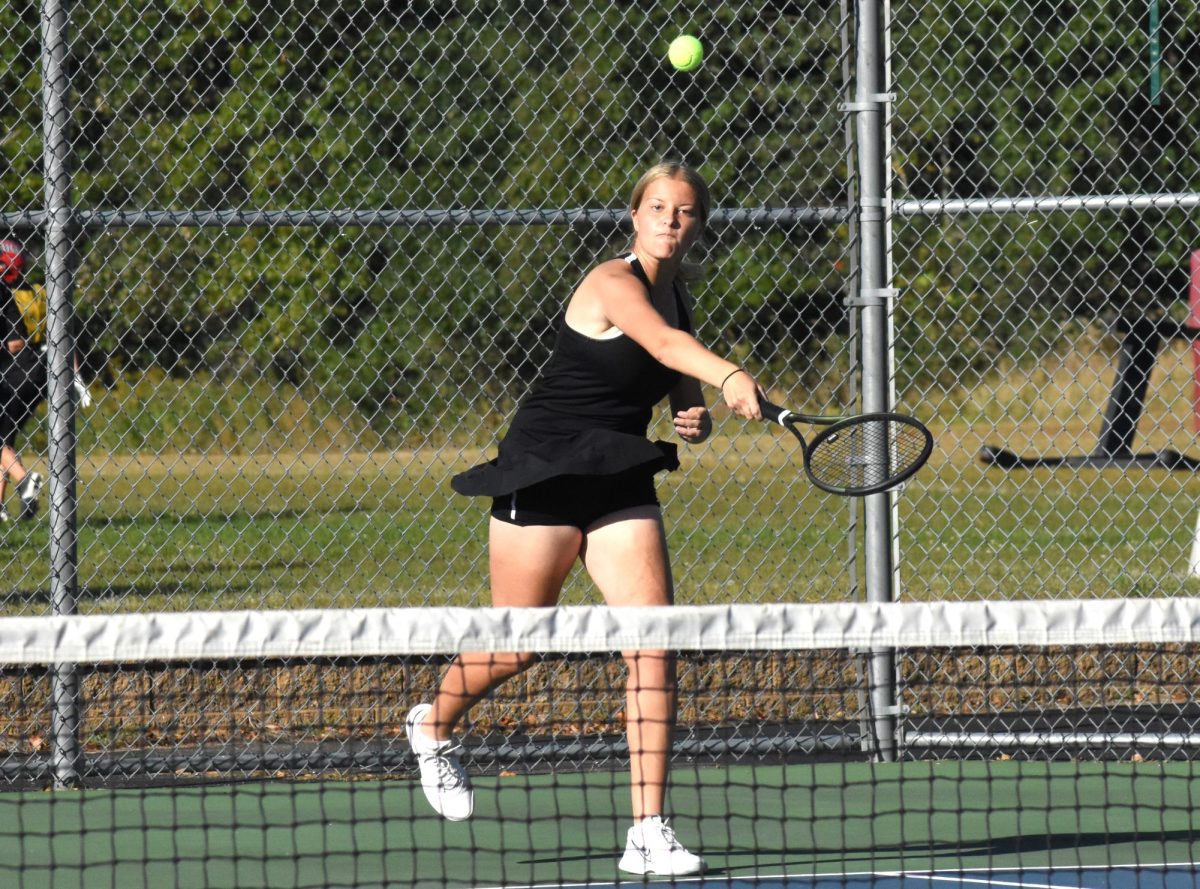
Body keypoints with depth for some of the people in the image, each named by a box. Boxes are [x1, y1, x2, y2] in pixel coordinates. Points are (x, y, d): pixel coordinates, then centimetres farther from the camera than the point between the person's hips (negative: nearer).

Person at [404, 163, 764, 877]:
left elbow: (684, 394, 21)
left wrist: (696, 421, -3)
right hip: (544, 470, -6)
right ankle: (434, 725, 40)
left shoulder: (679, 298, 9)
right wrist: (729, 376, -54)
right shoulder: (613, 283, -15)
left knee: (655, 646, -10)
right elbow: (662, 342, -36)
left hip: (621, 482, 6)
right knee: (518, 643, 6)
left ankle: (649, 832, -11)